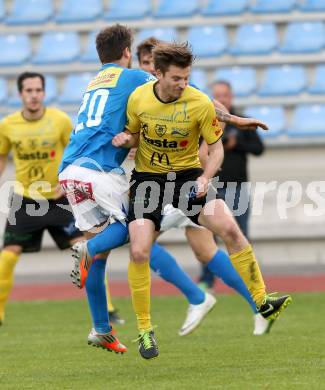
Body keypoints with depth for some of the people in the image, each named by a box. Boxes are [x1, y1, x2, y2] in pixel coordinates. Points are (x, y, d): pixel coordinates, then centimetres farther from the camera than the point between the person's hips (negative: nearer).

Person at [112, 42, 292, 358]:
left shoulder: (200, 103, -15)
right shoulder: (138, 99, -10)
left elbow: (216, 146, -5)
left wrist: (205, 178, -22)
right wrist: (125, 139, -16)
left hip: (188, 175, -1)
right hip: (147, 177, 1)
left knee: (230, 229, -20)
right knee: (139, 253, -14)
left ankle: (262, 302, -7)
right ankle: (144, 329, 3)